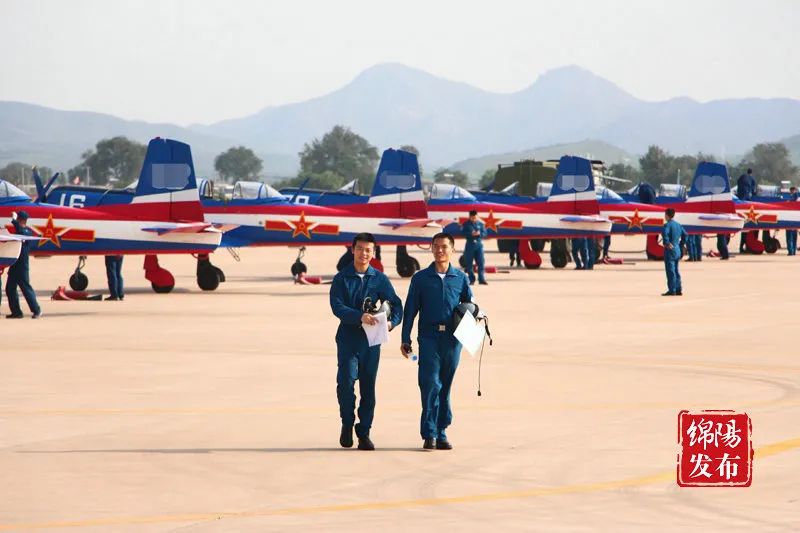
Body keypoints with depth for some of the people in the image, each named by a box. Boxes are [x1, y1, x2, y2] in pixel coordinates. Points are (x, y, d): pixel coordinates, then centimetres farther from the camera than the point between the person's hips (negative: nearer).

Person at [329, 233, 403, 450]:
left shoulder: (379, 279, 7)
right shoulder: (341, 279, 2)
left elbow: (396, 304, 4)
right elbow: (337, 306, -10)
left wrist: (392, 322, -17)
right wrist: (359, 316, -26)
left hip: (371, 339, 2)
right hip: (348, 337, -2)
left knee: (368, 386, 4)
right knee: (346, 380, -15)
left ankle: (364, 432, 13)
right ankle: (347, 424, 6)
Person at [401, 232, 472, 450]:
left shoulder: (460, 278, 10)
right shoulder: (421, 278, 7)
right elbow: (410, 309, 8)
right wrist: (405, 339, 4)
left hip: (452, 338, 2)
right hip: (429, 336, -2)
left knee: (445, 386, 6)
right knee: (430, 383, -12)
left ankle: (441, 433, 12)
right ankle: (429, 434, -10)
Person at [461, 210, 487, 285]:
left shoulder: (480, 224, 8)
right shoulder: (466, 224, 3)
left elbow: (484, 233, 6)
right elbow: (463, 233, -4)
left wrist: (479, 234, -15)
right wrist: (471, 234, -19)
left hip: (479, 244, 1)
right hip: (470, 245, -1)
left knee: (481, 263, -5)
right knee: (469, 263, 1)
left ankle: (481, 279, -4)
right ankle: (472, 280, 9)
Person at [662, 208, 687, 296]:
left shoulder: (667, 225, -12)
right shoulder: (678, 225, 11)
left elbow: (664, 234, -30)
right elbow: (685, 235, 15)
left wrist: (667, 243, -19)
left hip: (670, 250, -8)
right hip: (677, 250, 8)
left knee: (670, 271, -5)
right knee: (676, 271, 14)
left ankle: (672, 290, -6)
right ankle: (678, 290, 14)